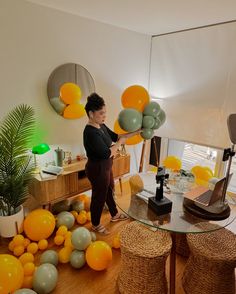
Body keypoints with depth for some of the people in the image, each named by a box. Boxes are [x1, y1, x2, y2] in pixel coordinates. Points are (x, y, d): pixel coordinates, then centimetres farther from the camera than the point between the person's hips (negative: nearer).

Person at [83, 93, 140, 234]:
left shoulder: (101, 126, 0)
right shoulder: (91, 132, -29)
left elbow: (115, 136, 11)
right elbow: (106, 153, -32)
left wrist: (136, 132, 5)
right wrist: (120, 143, -18)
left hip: (105, 167, 9)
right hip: (97, 169, -9)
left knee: (110, 191, 26)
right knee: (99, 196, 11)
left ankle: (115, 215, 50)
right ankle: (96, 224, 36)